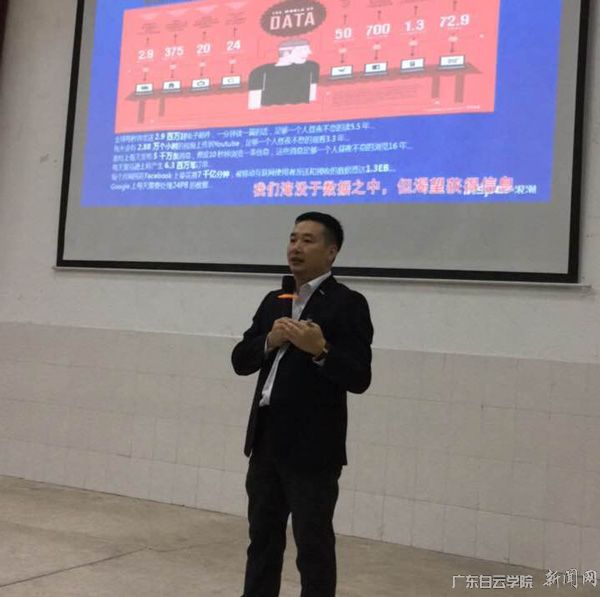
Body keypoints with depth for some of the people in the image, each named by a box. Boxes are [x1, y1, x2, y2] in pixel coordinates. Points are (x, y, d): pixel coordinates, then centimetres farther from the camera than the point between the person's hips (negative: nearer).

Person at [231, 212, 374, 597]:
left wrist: (320, 350, -28)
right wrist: (270, 341, -9)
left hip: (312, 447, -6)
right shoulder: (274, 301, 13)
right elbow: (240, 360, 9)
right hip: (267, 440, 7)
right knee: (263, 539, 17)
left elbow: (359, 379, -13)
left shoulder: (348, 304, -7)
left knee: (314, 546, 5)